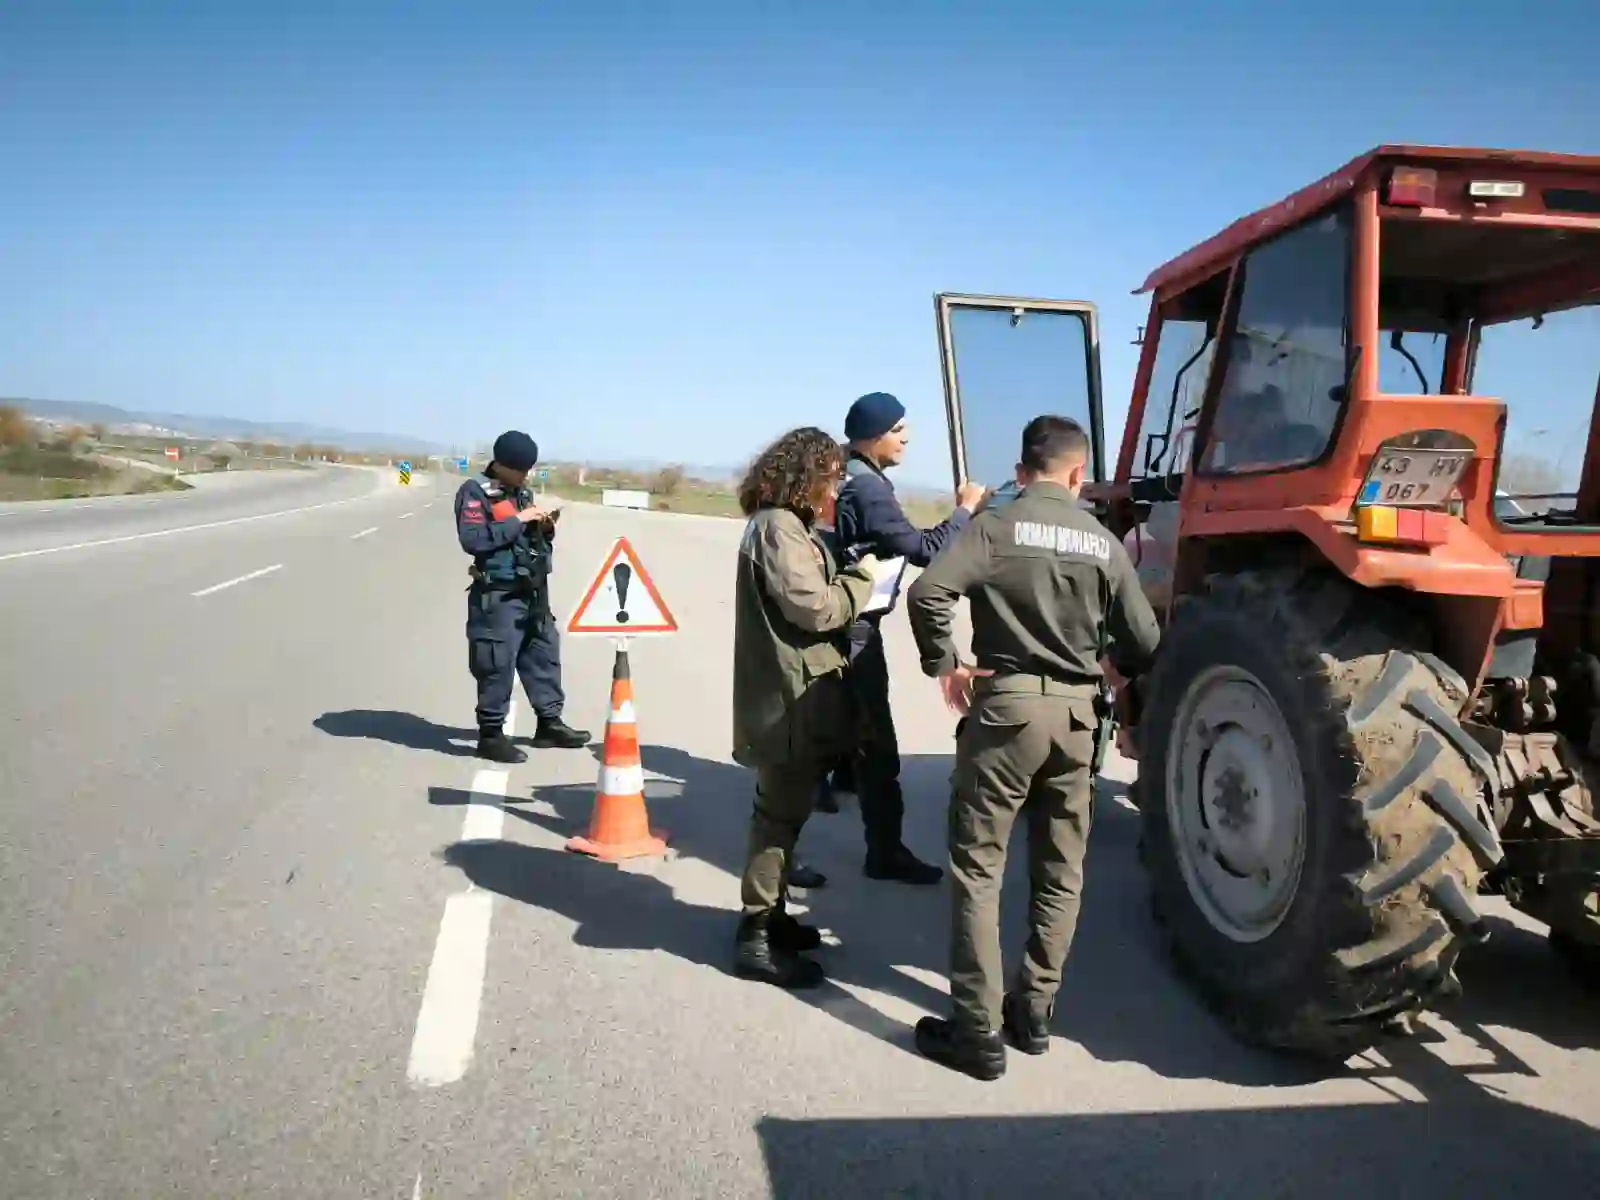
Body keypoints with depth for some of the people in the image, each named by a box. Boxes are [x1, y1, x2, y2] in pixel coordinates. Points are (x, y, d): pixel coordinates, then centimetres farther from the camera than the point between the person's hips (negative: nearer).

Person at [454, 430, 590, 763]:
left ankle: (549, 723, 26)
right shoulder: (474, 493, -9)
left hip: (533, 591, 8)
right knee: (498, 663, -4)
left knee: (544, 654, 14)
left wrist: (544, 528, 0)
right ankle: (491, 735, 7)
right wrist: (518, 520, -21)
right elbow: (472, 540, -22)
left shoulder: (523, 492, 14)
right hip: (498, 596, -8)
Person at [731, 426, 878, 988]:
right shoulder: (779, 527, -15)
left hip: (791, 695, 11)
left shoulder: (785, 525, 18)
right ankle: (756, 937, 2)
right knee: (781, 813, -5)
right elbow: (813, 608, -21)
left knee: (783, 810, 18)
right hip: (791, 698, -11)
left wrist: (850, 581, 4)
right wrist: (862, 578, -7)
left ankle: (770, 916, 30)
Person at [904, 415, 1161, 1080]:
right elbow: (1143, 641, 7)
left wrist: (944, 663, -6)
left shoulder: (997, 524, -6)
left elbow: (927, 592, -20)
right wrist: (1131, 701, 26)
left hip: (1007, 706, -4)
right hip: (1077, 714, 4)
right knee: (1060, 872, 16)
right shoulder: (1103, 541, 5)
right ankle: (1034, 1011, 25)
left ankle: (977, 1031, 5)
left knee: (977, 868, 3)